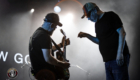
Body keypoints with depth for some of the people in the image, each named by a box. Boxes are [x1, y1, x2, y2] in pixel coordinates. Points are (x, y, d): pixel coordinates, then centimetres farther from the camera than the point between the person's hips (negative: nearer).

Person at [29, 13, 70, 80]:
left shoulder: (38, 32, 10)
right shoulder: (44, 36, -22)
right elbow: (48, 58, -29)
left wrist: (61, 45, 18)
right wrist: (62, 64, -16)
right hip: (45, 72, -10)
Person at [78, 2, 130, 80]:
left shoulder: (110, 15, -2)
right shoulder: (97, 24, 19)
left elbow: (122, 33, -9)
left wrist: (120, 53, -17)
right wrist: (86, 35, 12)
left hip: (118, 59, -8)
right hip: (108, 60, 8)